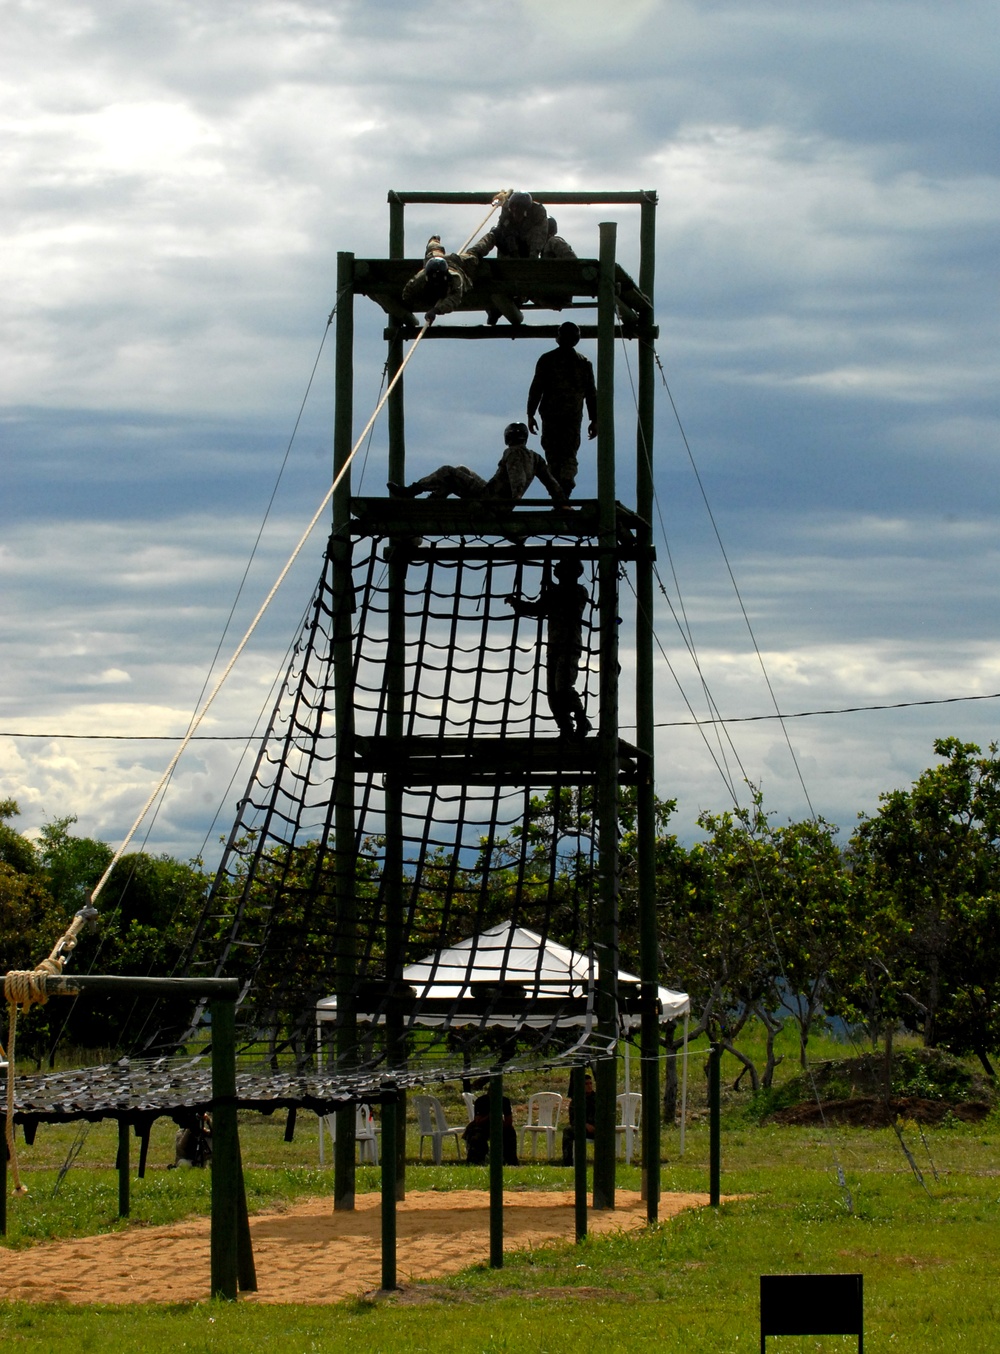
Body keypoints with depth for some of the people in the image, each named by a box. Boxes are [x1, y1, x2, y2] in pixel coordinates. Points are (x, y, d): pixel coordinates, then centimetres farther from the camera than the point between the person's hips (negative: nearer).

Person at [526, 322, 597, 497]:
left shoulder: (546, 360, 0)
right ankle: (566, 486, -16)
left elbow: (535, 389, -1)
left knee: (553, 455, 6)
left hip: (550, 415, -1)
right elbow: (591, 393, 8)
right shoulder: (584, 362, 7)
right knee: (570, 455, 5)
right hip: (574, 416, 1)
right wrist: (594, 420, 13)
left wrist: (530, 414, 4)